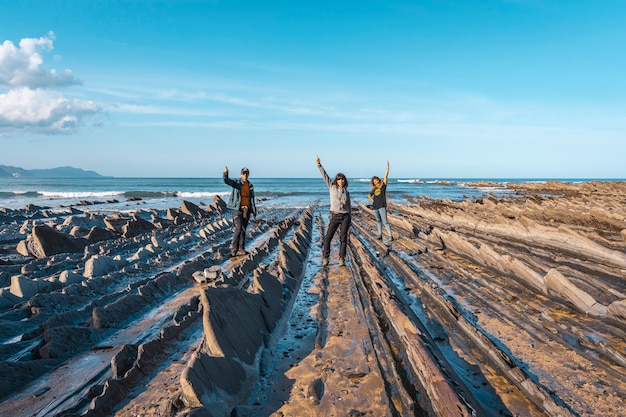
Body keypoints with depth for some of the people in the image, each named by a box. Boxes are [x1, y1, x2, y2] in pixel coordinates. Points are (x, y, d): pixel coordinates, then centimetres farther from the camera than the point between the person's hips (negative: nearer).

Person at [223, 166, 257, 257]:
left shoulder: (250, 185, 11)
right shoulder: (237, 183, -2)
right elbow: (227, 181, -21)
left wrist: (254, 210, 17)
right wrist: (225, 173, -43)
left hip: (247, 210, 5)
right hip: (238, 209, -5)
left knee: (243, 230, 9)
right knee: (238, 229, -13)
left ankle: (241, 249, 17)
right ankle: (233, 249, -3)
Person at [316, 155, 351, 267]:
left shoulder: (347, 192, 11)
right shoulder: (332, 187, 6)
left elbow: (349, 206, 15)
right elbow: (325, 176, -2)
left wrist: (350, 219, 12)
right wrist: (319, 165, -10)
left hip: (345, 217, 1)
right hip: (335, 216, -1)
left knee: (343, 238, 1)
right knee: (327, 238, -4)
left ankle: (342, 259, 9)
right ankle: (325, 259, 6)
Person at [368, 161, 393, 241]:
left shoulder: (383, 185, 0)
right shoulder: (374, 189, 10)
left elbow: (386, 176, -7)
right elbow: (369, 195, 23)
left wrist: (387, 167, -12)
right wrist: (373, 201, 9)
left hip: (382, 206, -5)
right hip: (375, 207, 5)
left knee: (385, 221, -10)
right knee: (378, 221, 12)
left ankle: (390, 236, -10)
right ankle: (380, 235, 18)